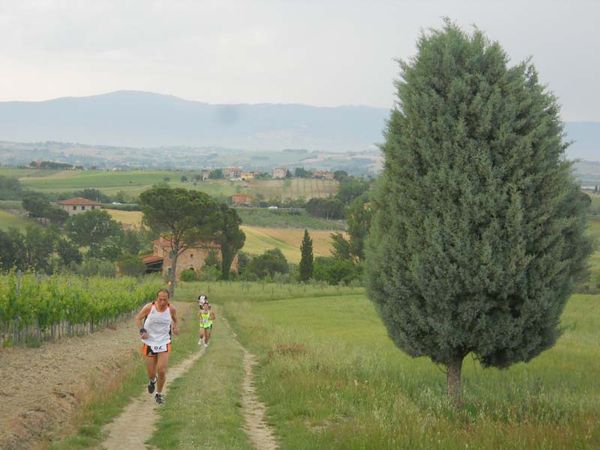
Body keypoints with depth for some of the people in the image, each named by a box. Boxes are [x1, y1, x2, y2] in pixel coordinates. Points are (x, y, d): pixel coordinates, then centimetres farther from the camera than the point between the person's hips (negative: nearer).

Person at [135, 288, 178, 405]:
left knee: (162, 371, -8)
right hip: (150, 343, -1)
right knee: (151, 373, 6)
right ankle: (152, 381, 45)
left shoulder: (171, 309, -8)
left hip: (164, 343, 1)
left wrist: (174, 328, -5)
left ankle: (159, 394, 16)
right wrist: (142, 330, -17)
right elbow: (138, 318, -1)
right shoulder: (149, 307, -16)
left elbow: (174, 319, 14)